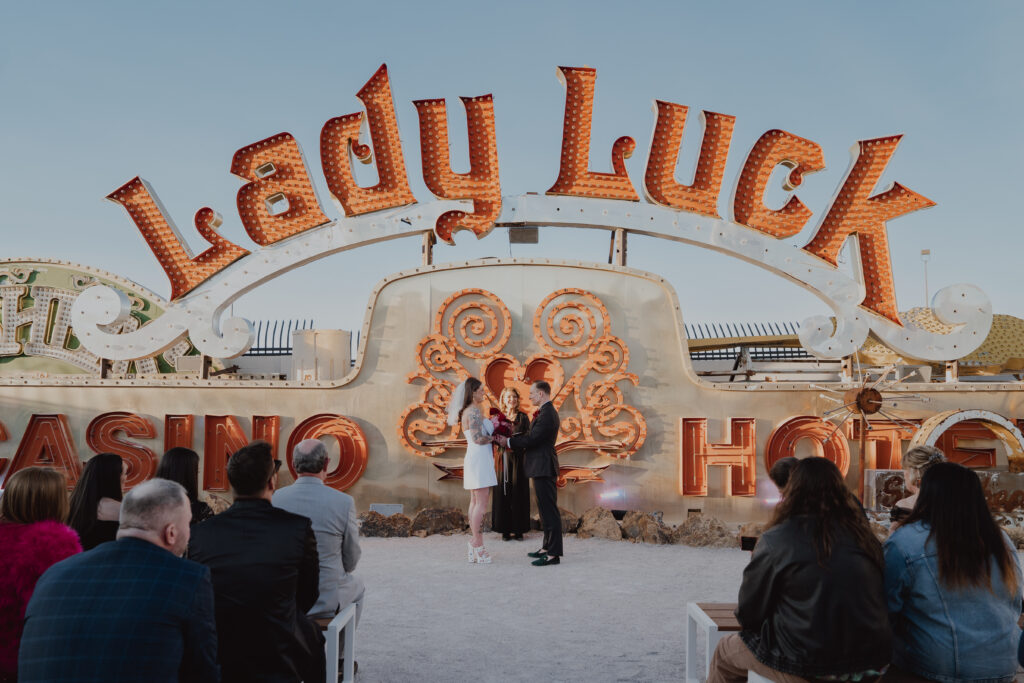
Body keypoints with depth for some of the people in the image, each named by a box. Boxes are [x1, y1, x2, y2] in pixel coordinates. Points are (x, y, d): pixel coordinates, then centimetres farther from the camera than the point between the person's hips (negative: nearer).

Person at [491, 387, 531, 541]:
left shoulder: (523, 417, 6)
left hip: (518, 459, 0)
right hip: (503, 459, 0)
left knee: (518, 492, 1)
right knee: (503, 492, 0)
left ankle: (518, 529, 8)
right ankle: (505, 529, 7)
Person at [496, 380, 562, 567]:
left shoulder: (547, 414, -17)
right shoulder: (546, 412, 16)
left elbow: (531, 439, -21)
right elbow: (531, 436, 14)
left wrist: (509, 442, -9)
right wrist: (507, 436, 5)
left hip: (544, 468, -11)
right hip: (542, 468, 11)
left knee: (549, 510, -8)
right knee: (546, 509, 16)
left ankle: (554, 554, -5)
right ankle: (547, 548, 24)